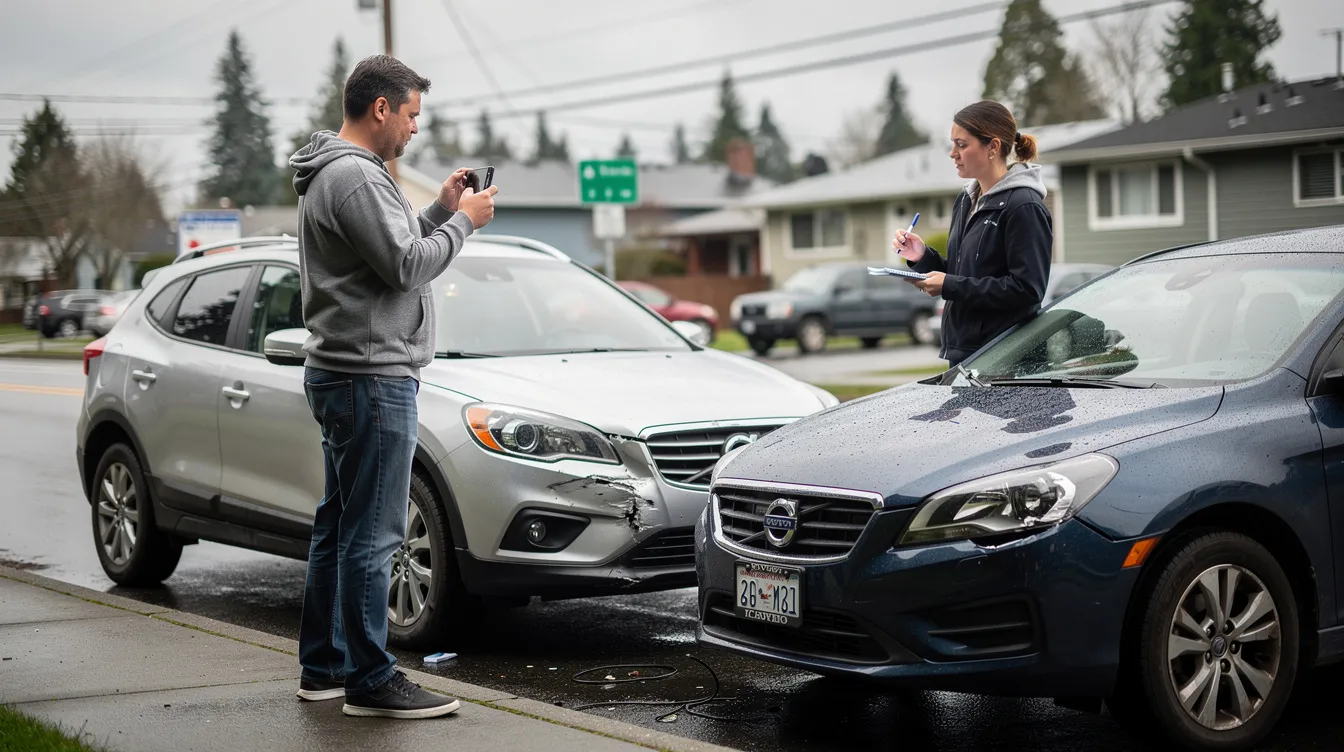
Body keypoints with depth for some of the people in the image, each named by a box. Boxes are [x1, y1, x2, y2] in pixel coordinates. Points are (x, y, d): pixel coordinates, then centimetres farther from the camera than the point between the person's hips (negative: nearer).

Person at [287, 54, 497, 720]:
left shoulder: (332, 172, 18)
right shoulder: (355, 175, -16)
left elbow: (392, 249, 21)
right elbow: (405, 267, -21)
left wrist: (439, 211, 12)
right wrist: (462, 221, -9)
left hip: (341, 376, 11)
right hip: (371, 377, -11)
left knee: (340, 526, 15)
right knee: (371, 533, -7)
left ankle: (323, 666, 22)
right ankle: (370, 681, -3)